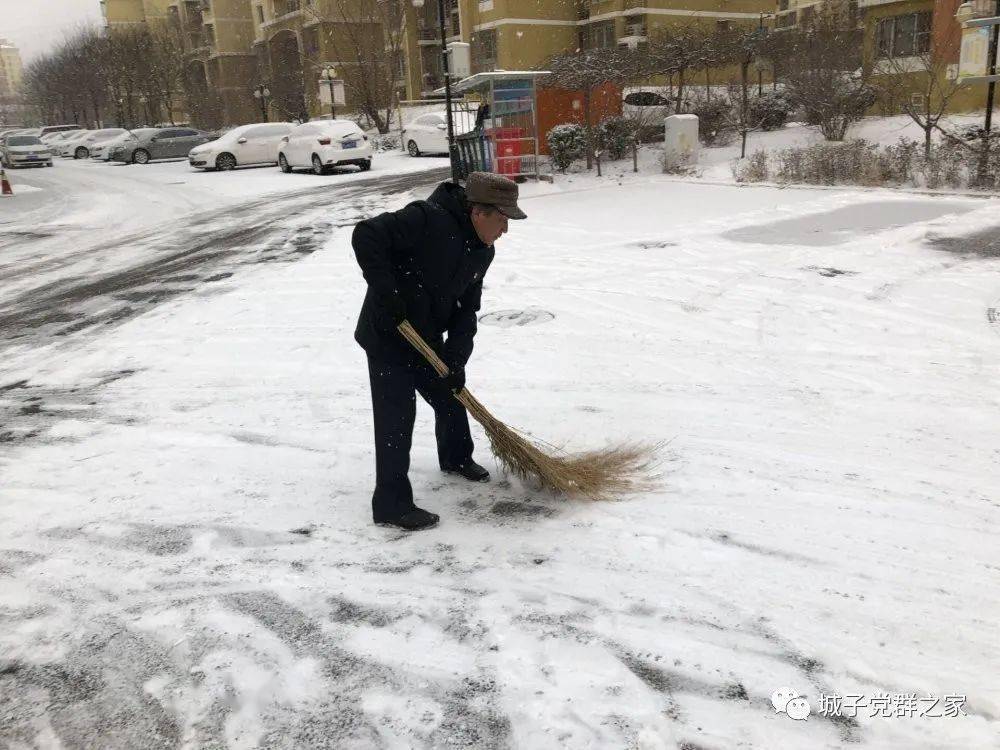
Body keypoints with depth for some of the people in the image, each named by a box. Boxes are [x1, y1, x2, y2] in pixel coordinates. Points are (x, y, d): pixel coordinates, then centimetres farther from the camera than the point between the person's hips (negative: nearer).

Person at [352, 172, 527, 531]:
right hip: (387, 335, -8)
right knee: (397, 415, -8)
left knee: (451, 394, 21)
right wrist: (386, 293, -31)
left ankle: (456, 458, 48)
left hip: (427, 337, 8)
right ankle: (391, 504, 3)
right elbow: (366, 236, -31)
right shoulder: (426, 219, -26)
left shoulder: (481, 252, 0)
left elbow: (466, 308, 3)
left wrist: (456, 356, -8)